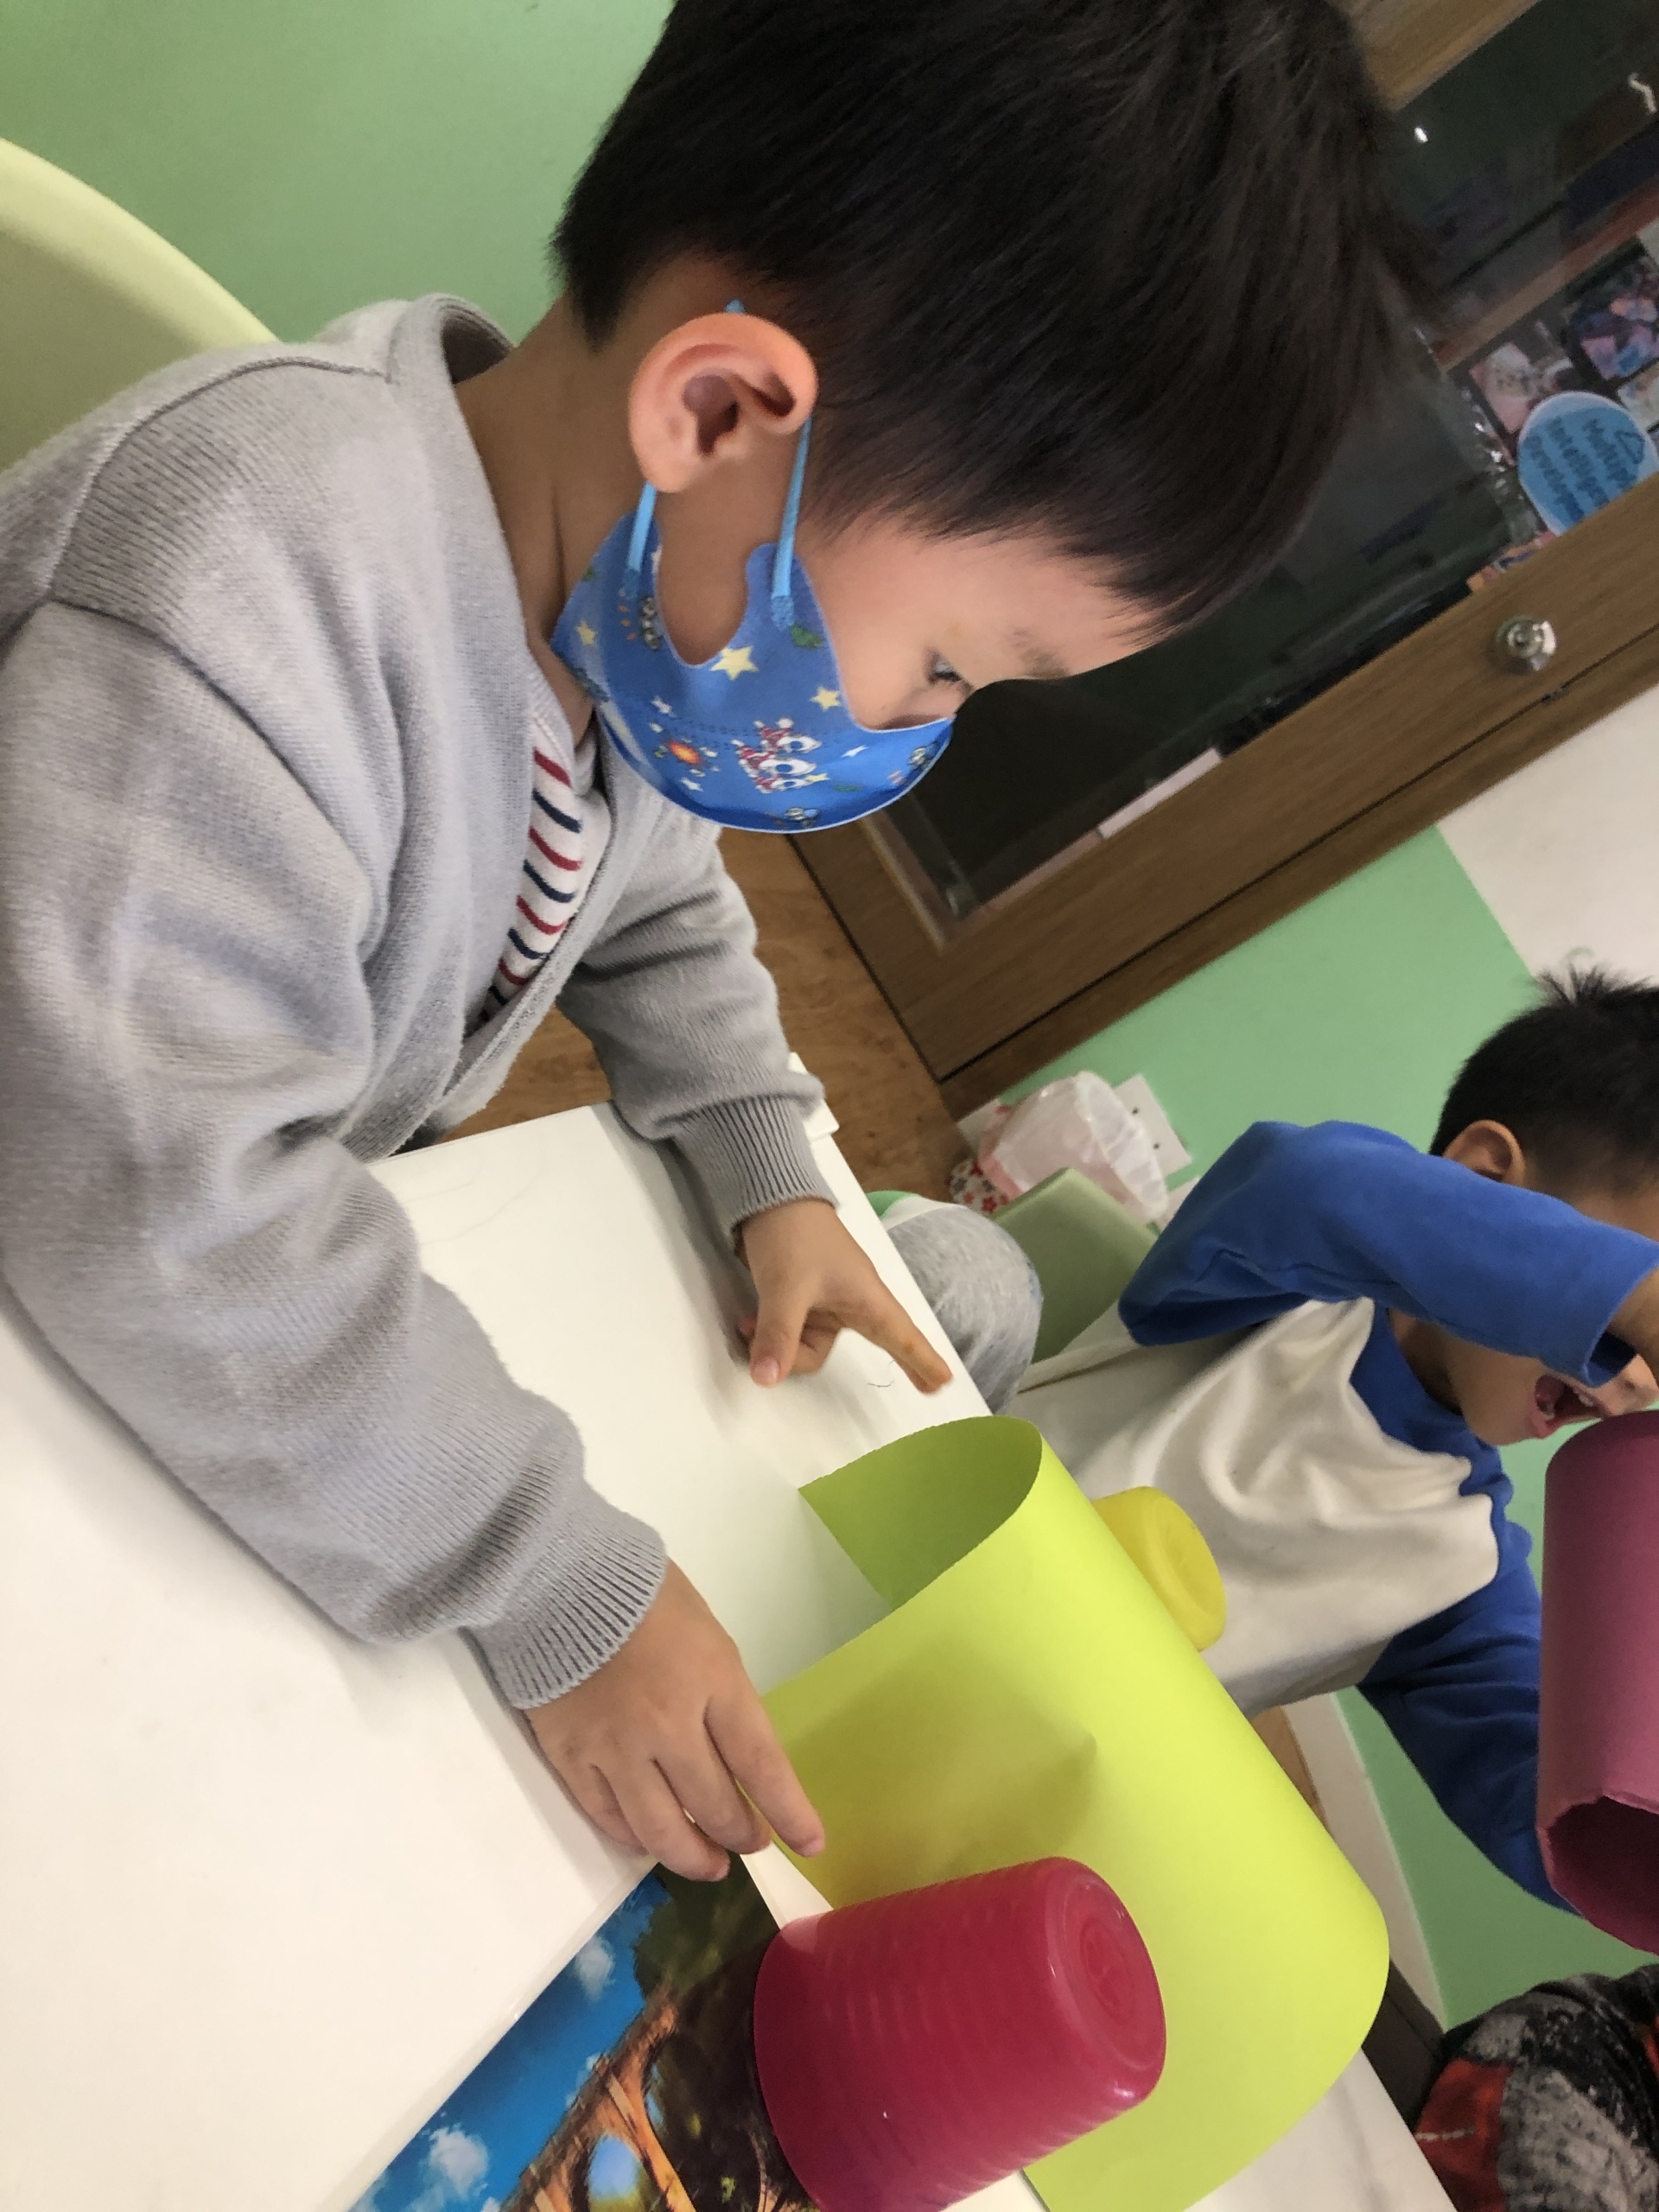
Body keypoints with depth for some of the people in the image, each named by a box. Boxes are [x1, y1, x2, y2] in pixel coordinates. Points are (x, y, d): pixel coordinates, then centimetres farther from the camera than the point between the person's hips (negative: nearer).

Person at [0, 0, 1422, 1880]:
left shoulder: (649, 592, -8)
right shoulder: (243, 579, -35)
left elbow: (650, 906, 11)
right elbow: (158, 1202, -39)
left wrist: (771, 1174, -3)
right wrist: (559, 1589, -32)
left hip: (315, 1251, 7)